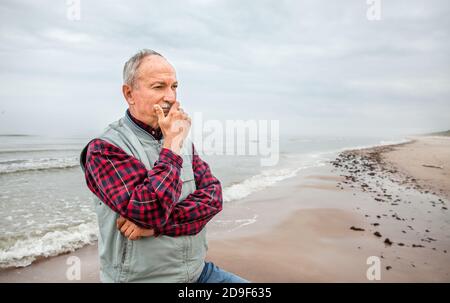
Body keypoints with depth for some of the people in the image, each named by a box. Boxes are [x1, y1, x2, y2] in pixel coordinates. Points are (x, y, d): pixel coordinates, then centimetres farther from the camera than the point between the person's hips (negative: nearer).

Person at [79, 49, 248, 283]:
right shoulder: (104, 148, -14)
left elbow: (213, 195, -7)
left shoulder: (181, 140, 4)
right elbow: (150, 212, -27)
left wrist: (157, 224, -19)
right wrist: (172, 143, -20)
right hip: (141, 276, -4)